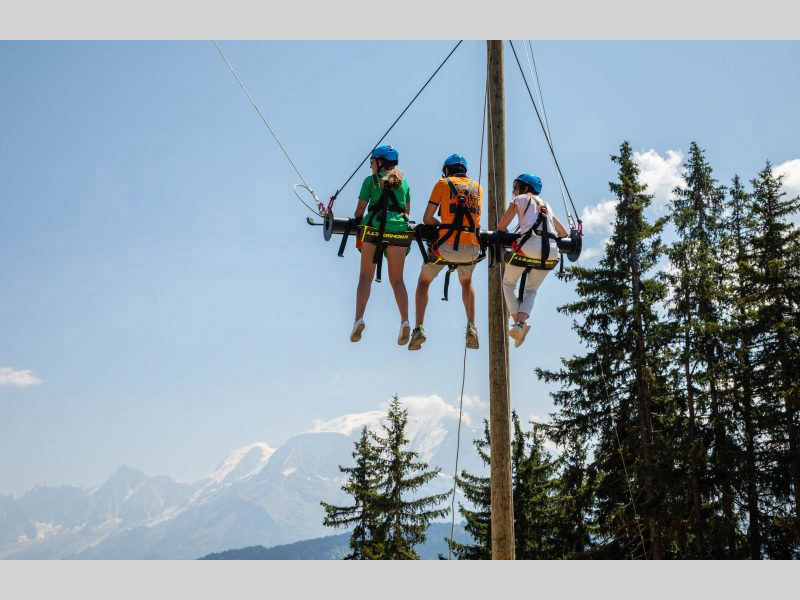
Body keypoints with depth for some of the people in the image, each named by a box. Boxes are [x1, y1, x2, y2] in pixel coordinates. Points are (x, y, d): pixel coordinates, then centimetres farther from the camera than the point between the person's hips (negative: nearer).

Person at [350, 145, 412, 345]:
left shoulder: (370, 180, 9)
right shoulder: (403, 182, 19)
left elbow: (360, 209, 7)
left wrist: (357, 223, 25)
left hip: (373, 226, -3)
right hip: (398, 228, 3)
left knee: (365, 276, -1)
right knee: (397, 280, 5)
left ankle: (359, 319, -17)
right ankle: (405, 321, -13)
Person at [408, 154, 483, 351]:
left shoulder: (443, 183, 5)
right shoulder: (477, 187, 15)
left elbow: (427, 218, 3)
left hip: (446, 246, -3)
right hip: (472, 248, 3)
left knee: (423, 282, 21)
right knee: (466, 283, 33)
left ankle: (419, 329, 5)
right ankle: (471, 327, 15)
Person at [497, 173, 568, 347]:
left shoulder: (520, 199, 13)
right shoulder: (546, 205, 29)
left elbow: (501, 227, 11)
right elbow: (564, 233, 31)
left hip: (529, 246, -5)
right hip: (551, 251, 5)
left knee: (508, 283, 15)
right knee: (531, 290, 19)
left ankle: (517, 321, -4)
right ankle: (522, 322, -5)